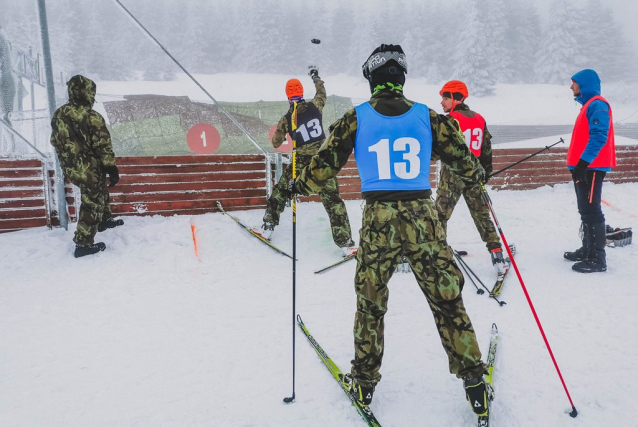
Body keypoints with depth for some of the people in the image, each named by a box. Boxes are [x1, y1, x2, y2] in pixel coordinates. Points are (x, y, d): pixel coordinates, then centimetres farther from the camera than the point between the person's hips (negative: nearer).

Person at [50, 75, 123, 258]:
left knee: (100, 192, 29)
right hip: (90, 169, -7)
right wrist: (111, 168, -8)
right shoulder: (92, 117, -21)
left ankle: (104, 220, 47)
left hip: (71, 168, 8)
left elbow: (56, 142, 12)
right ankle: (83, 244, 9)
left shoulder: (58, 114, 2)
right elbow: (103, 146, -17)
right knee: (92, 204, 5)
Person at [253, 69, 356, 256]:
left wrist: (282, 133, 30)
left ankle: (267, 227, 27)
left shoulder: (286, 119, -3)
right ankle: (346, 243, -1)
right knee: (332, 200, 1)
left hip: (302, 162, 0)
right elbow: (321, 93, 22)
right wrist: (316, 77, 40)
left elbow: (276, 143, 9)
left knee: (281, 191, 20)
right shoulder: (314, 107, -2)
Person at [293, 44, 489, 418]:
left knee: (370, 301, 14)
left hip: (378, 218, 0)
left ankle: (365, 382, 26)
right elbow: (462, 159, 11)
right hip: (423, 216, 1)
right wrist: (478, 175, 33)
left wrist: (298, 186, 20)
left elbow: (327, 163, 3)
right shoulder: (428, 116, 4)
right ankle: (474, 381, 18)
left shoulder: (357, 118, 1)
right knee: (448, 300, 10)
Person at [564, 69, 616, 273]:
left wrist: (583, 162, -26)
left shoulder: (597, 105, -11)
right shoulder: (589, 105, 19)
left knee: (591, 211, -9)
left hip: (591, 168, -10)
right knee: (586, 210, 15)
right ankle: (588, 249, 24)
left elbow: (599, 136, -22)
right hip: (584, 167, 10)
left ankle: (597, 258, -6)